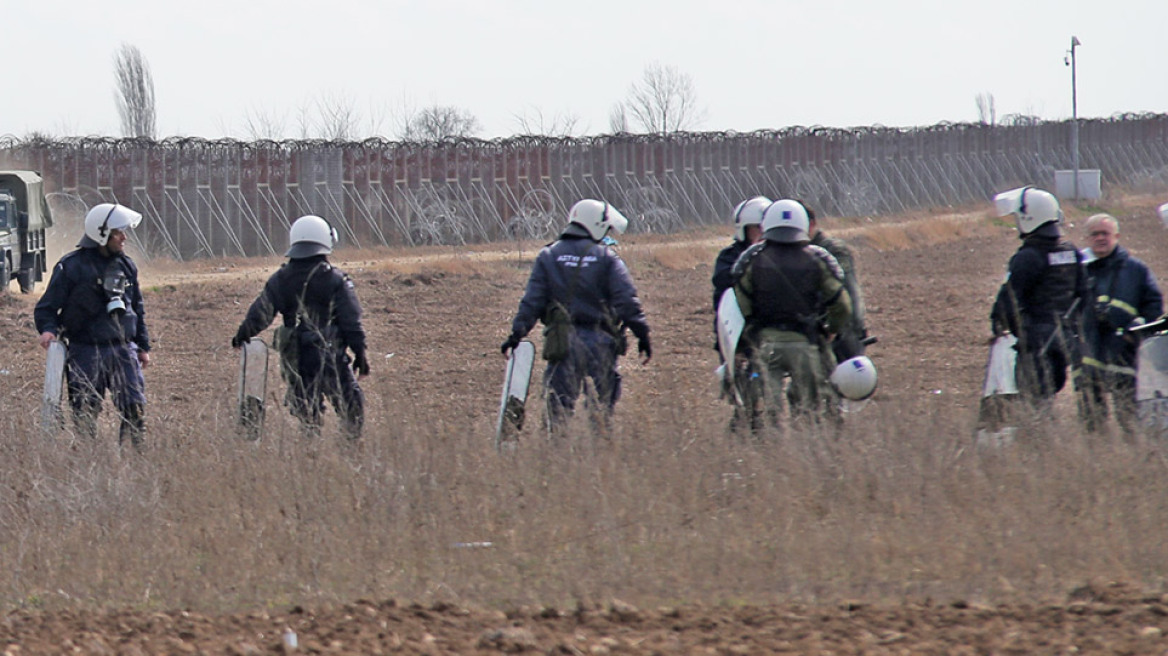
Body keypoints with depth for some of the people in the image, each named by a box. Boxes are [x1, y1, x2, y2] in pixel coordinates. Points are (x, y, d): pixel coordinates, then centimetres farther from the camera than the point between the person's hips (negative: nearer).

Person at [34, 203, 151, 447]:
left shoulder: (126, 266, 11)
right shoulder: (71, 266, -6)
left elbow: (138, 308, 22)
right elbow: (47, 307, -2)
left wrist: (143, 346, 20)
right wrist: (48, 330, -22)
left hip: (123, 349, 4)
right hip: (85, 351, -4)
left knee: (135, 407, -5)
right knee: (85, 414, -1)